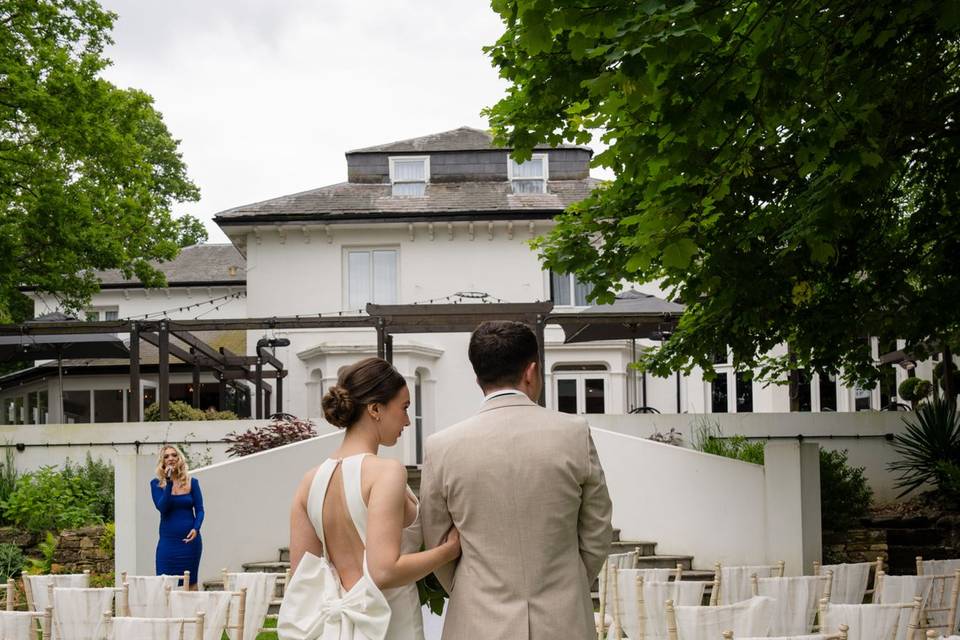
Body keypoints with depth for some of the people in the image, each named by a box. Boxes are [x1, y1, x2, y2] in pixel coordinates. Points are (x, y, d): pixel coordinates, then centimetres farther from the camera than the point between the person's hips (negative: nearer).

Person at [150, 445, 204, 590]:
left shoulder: (192, 482, 4)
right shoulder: (156, 483, 2)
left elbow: (199, 510, 3)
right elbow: (162, 507, -11)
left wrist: (196, 529, -14)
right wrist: (169, 483, -17)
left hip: (189, 539, 1)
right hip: (167, 540, 0)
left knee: (190, 582, 4)